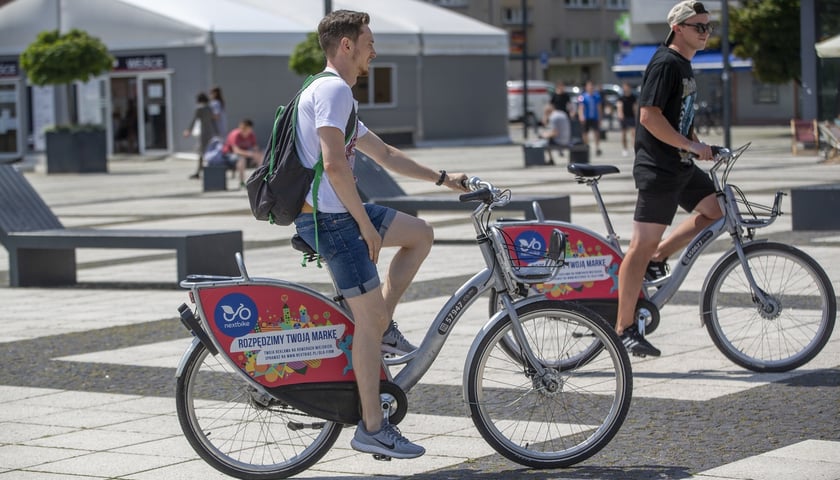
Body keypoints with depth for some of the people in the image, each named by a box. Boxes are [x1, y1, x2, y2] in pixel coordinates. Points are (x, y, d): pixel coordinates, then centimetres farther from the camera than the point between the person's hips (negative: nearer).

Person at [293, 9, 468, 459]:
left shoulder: (332, 93, 20)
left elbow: (386, 154, 28)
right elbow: (334, 164, -24)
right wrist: (366, 223, -18)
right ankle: (373, 429, -2)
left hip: (339, 212, 10)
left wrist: (443, 178, 29)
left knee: (420, 233, 17)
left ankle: (381, 326, 12)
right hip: (328, 218, -10)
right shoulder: (334, 90, -14)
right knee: (369, 316, -7)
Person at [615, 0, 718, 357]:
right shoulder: (665, 63, -14)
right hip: (658, 167, -10)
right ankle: (624, 328, -5)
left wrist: (699, 146, 13)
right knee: (642, 244, -8)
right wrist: (692, 145, -21)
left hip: (680, 166, 10)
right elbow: (649, 116, -22)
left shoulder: (683, 65, 16)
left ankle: (657, 259, 15)